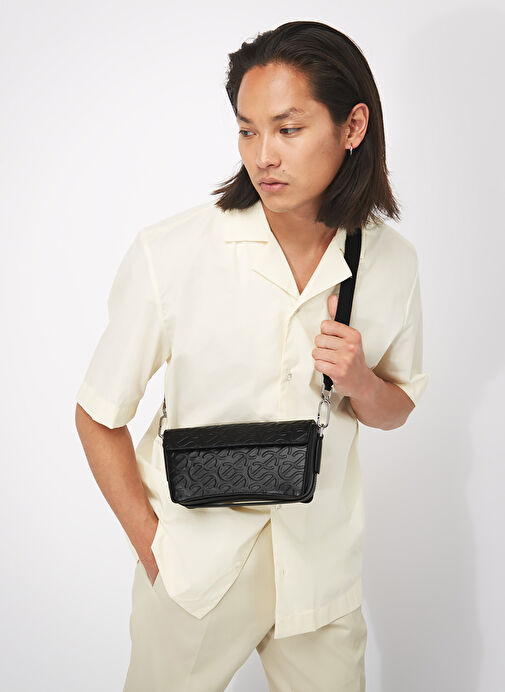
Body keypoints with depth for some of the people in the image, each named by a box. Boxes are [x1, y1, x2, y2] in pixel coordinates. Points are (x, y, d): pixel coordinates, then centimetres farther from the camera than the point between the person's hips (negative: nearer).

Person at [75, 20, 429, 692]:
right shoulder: (167, 255, -18)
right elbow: (99, 415, -7)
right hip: (197, 560, -2)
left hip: (323, 565, 3)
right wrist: (153, 546, -8)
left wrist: (360, 384, -14)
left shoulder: (392, 261, -7)